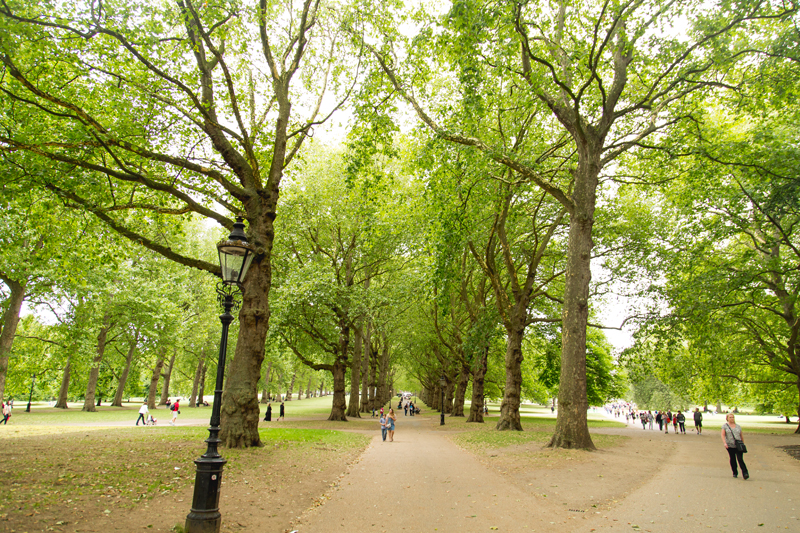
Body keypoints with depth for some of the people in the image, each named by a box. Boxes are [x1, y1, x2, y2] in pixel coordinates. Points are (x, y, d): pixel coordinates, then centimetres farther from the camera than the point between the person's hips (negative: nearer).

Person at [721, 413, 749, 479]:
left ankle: (745, 473, -11)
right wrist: (724, 443, -17)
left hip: (738, 445, 0)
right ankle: (735, 473, 19)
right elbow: (723, 435, -5)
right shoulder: (725, 426, 2)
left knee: (740, 459, -11)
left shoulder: (738, 426, 9)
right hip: (730, 446, 0)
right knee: (732, 459, 6)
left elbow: (741, 435, 17)